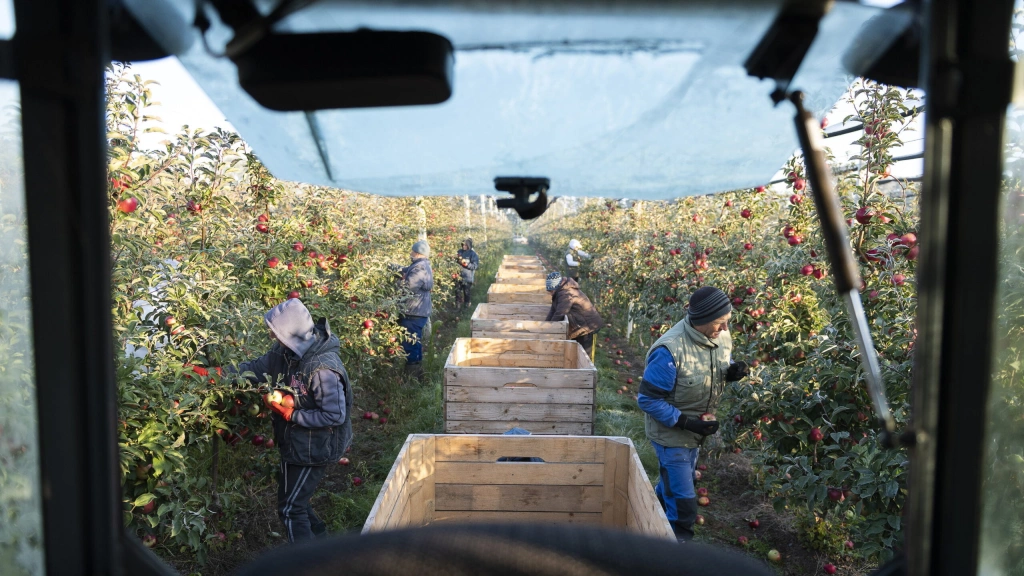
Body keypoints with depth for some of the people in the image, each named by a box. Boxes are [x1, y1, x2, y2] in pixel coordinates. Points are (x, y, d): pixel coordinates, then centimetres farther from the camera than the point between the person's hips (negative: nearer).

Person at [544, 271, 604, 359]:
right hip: (578, 325, 10)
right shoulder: (560, 291, 4)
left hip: (587, 326, -10)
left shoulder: (566, 294, -27)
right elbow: (553, 310, 5)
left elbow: (559, 314, -28)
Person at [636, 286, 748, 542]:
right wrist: (686, 422, -29)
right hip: (671, 433, -7)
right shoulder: (670, 351, -33)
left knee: (673, 481, 28)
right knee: (683, 502, 1)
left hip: (697, 429, 7)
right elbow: (648, 399, -26)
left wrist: (732, 371, -15)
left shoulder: (721, 336, -12)